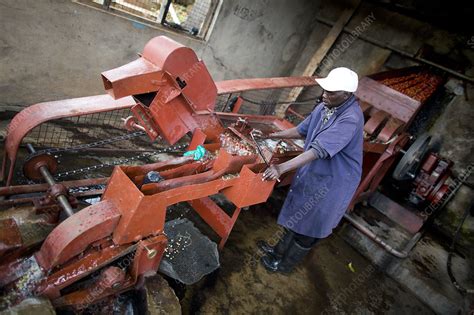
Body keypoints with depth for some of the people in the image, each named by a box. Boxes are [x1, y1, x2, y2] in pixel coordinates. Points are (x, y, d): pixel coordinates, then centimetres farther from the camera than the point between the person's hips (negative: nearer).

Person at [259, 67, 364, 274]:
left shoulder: (350, 119, -29)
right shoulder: (325, 107, -3)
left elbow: (318, 150, -36)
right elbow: (302, 130, 11)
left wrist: (282, 168, -40)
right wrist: (271, 136, 6)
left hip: (331, 182, -8)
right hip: (311, 173, 8)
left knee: (309, 226, 10)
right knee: (295, 215, 22)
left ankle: (284, 265, 31)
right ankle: (280, 250, 44)